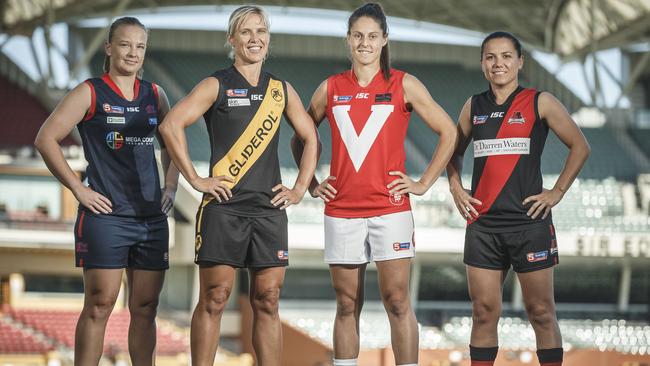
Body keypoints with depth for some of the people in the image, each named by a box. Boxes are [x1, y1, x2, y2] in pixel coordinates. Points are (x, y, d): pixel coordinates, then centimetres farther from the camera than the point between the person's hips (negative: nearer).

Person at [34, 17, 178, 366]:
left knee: (145, 307, 6)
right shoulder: (90, 93, -2)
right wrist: (78, 188, -9)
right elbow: (46, 138, -5)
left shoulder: (155, 95, 12)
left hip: (151, 216, 5)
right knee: (99, 306, -6)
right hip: (105, 215, -5)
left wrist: (171, 186, 12)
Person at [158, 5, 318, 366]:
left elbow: (310, 139, 22)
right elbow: (171, 125, -9)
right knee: (213, 299, -4)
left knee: (267, 301, 4)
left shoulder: (281, 89, 14)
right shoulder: (216, 85, 0)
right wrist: (196, 180, -12)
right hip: (224, 206, -4)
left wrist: (300, 189, 11)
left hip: (269, 208, 4)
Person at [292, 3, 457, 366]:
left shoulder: (403, 85, 3)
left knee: (397, 300, -7)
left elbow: (449, 132, 4)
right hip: (341, 209, 2)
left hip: (390, 207, -2)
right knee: (347, 304, 6)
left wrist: (424, 183, -1)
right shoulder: (331, 88, 9)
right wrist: (312, 184, 9)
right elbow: (300, 138, 20)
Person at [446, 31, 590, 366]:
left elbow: (580, 146, 3)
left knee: (541, 313, 0)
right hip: (483, 223, 3)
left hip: (529, 222, -3)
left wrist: (557, 192, -3)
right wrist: (456, 188, 7)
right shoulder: (474, 106, 10)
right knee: (483, 313, 3)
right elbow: (454, 152, 23)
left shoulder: (539, 103, 0)